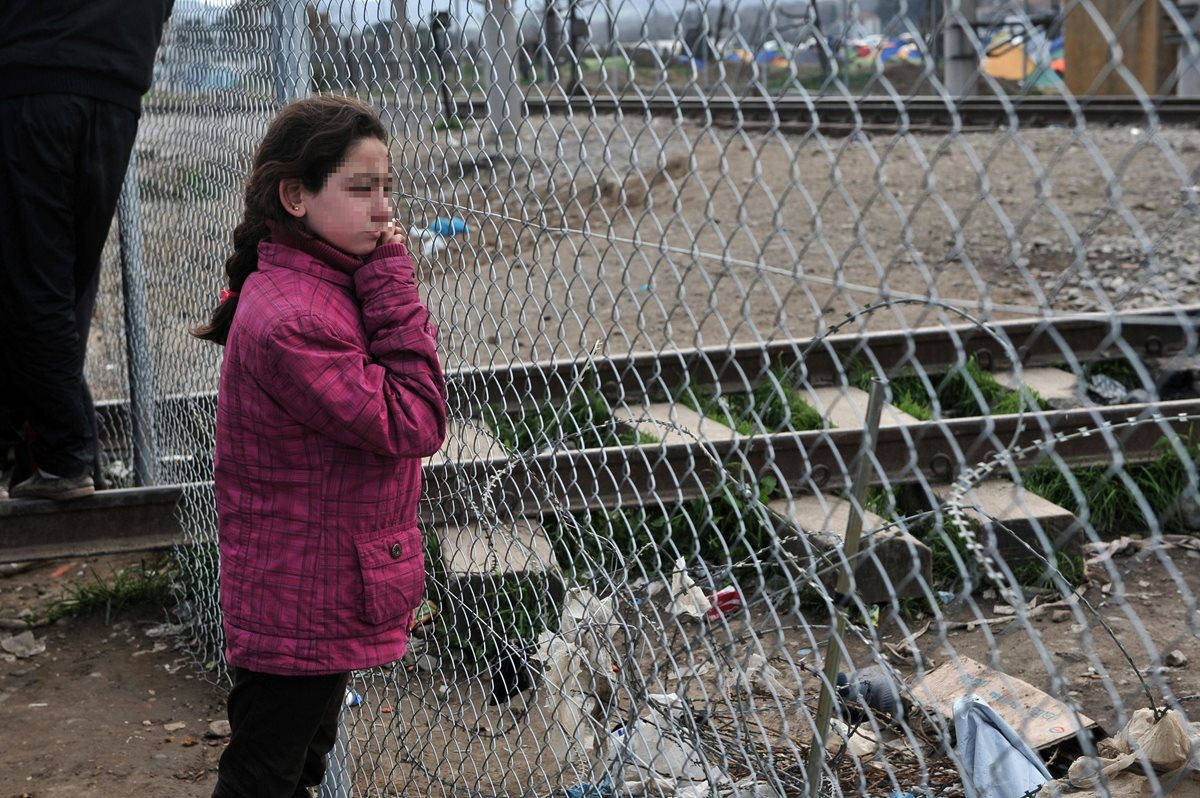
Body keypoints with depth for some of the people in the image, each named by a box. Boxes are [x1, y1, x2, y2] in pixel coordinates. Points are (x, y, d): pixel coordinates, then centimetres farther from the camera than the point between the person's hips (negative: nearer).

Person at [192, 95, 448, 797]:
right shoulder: (291, 322, -28)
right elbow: (413, 424, -25)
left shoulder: (328, 286, 5)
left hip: (322, 594, 10)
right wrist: (393, 286, -23)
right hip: (302, 608, -10)